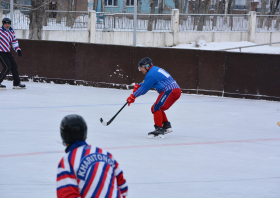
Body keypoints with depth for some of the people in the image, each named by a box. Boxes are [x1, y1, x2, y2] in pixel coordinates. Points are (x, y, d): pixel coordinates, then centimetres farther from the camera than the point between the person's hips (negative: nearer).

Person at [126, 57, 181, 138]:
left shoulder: (151, 74, -10)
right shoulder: (156, 70, 22)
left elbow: (144, 89, -7)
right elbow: (146, 82, 35)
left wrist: (133, 96, 4)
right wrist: (138, 85, 19)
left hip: (170, 91, -10)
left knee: (156, 108, -12)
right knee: (158, 108, 20)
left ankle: (159, 130, -20)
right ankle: (166, 126, 19)